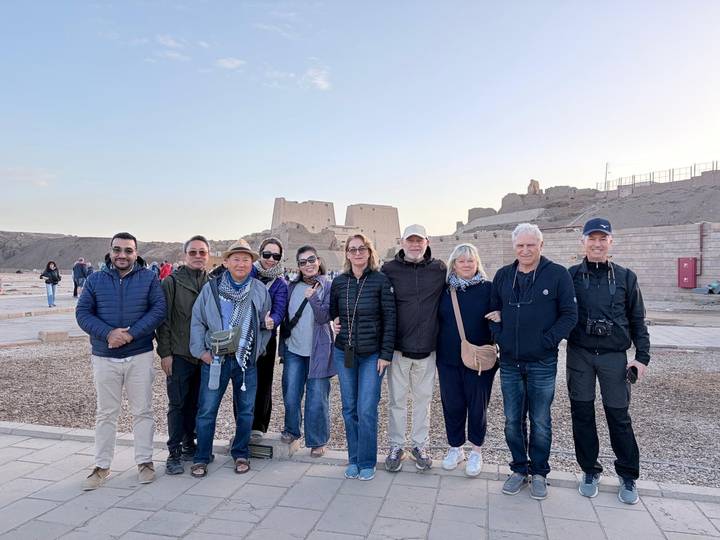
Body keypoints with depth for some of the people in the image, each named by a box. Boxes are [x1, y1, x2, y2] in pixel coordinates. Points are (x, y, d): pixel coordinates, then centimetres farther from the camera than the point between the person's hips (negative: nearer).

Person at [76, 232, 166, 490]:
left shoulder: (149, 279, 0)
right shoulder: (95, 280, 4)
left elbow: (158, 310, -8)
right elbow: (82, 313, -1)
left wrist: (131, 333, -19)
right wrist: (108, 333, -17)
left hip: (140, 356, -1)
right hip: (104, 358, 2)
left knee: (142, 411, 8)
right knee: (106, 413, 11)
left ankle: (145, 461, 21)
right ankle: (102, 466, 24)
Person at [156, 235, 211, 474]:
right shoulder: (172, 282, -3)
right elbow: (164, 319, -5)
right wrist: (165, 353, -9)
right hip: (179, 355, -3)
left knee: (196, 404, 12)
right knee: (177, 404, 3)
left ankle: (189, 446, 27)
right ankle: (174, 453, 14)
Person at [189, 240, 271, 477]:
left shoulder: (260, 290, 3)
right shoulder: (211, 288, -1)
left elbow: (266, 325, 10)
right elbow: (197, 322, 1)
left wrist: (258, 350, 3)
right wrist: (201, 351, -4)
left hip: (247, 360, 2)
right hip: (215, 358, -1)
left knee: (245, 410, 10)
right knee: (206, 410, 3)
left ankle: (241, 454, 27)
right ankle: (201, 458, 19)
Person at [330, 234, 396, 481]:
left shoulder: (381, 280, -6)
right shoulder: (339, 282, 3)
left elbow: (390, 318, -7)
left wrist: (386, 354, -10)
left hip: (372, 355, -3)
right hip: (343, 353, 3)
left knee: (366, 411, -3)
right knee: (349, 409, 10)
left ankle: (367, 463, 15)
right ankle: (353, 459, 25)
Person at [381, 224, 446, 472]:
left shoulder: (440, 269, 2)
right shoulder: (389, 269, -3)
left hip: (427, 348, 1)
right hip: (398, 347, -1)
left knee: (423, 399, 13)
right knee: (396, 400, 10)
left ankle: (420, 445, 30)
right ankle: (396, 446, 26)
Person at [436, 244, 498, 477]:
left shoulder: (488, 288, -2)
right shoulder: (445, 290, 5)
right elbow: (436, 320, 10)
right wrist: (436, 351, 5)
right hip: (448, 359, 2)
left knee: (477, 405, 9)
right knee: (452, 404, 9)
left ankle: (476, 451, 28)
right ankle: (455, 448, 28)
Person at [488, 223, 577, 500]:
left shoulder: (558, 274, -5)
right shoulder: (503, 275, 7)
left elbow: (569, 315, -5)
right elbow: (493, 311, 15)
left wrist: (547, 341, -13)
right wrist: (500, 338, 1)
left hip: (542, 363, -3)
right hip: (509, 362, 3)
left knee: (540, 422, 9)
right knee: (512, 420, 11)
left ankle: (539, 472, 26)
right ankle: (519, 469, 29)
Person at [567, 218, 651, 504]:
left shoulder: (626, 277, 5)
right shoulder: (570, 276, 2)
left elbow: (637, 320, 7)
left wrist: (642, 356, 1)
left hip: (614, 357, 0)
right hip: (579, 355, 0)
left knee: (619, 416, 5)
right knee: (582, 414, 7)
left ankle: (628, 476, 23)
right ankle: (590, 470, 24)